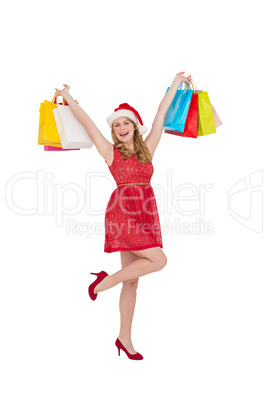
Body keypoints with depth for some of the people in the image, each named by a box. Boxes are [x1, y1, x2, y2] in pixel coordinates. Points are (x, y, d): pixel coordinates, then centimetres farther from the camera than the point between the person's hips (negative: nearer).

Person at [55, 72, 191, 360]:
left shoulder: (147, 148, 15)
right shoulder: (111, 152, 4)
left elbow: (161, 115, 19)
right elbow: (87, 122, 10)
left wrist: (175, 84, 28)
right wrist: (67, 97, 17)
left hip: (145, 213, 5)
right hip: (123, 211, -5)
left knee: (132, 280, 7)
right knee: (158, 260, -13)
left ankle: (124, 339, 16)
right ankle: (104, 282, 3)